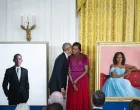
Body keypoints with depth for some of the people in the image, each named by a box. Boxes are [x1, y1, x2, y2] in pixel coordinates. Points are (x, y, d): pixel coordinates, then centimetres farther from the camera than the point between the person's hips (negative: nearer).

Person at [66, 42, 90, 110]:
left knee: (83, 98, 1)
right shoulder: (70, 58, 2)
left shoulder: (84, 57, -3)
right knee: (73, 99, 1)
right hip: (72, 80, 2)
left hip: (82, 80, -1)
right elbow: (69, 71, 0)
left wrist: (77, 79, -15)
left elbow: (86, 71, -7)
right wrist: (73, 83, -10)